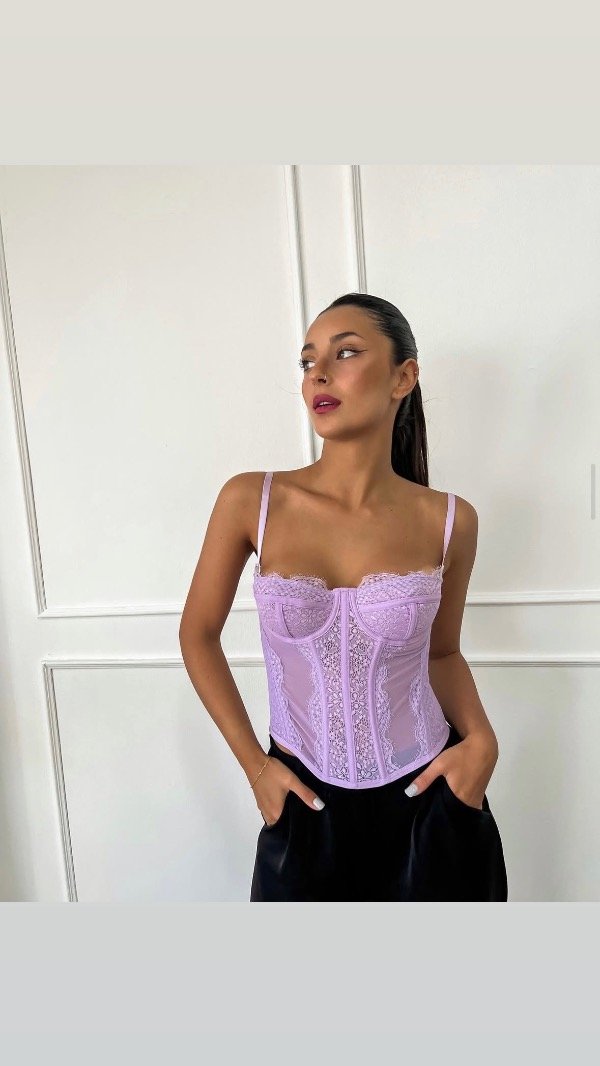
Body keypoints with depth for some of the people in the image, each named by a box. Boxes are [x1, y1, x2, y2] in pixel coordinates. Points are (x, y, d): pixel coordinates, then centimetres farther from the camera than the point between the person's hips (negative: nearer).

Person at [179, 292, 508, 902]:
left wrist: (481, 738, -10)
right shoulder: (251, 501, -12)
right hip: (307, 805, 0)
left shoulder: (448, 520, -9)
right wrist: (253, 762, -4)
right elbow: (198, 633, 0)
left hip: (430, 804, 1)